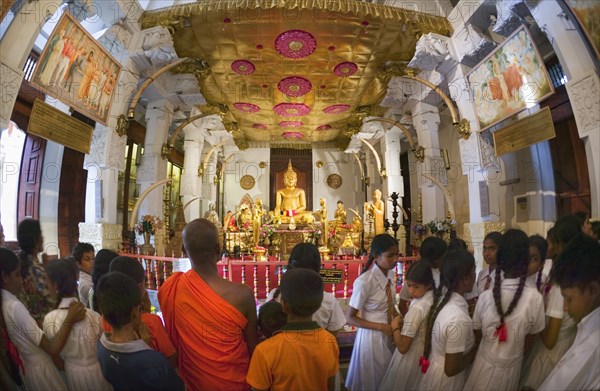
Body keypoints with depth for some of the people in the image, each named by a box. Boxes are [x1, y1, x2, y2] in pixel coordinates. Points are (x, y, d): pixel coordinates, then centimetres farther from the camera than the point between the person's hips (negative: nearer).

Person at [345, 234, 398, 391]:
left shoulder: (390, 273, -5)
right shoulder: (365, 282, -27)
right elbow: (350, 318, -18)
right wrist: (381, 327, -21)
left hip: (389, 334, 6)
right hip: (372, 336, -6)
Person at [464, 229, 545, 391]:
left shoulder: (486, 296, -20)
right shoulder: (535, 297, -22)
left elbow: (477, 336, -4)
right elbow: (528, 344, -8)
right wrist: (514, 356, 12)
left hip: (484, 366, 0)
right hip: (512, 369, 0)